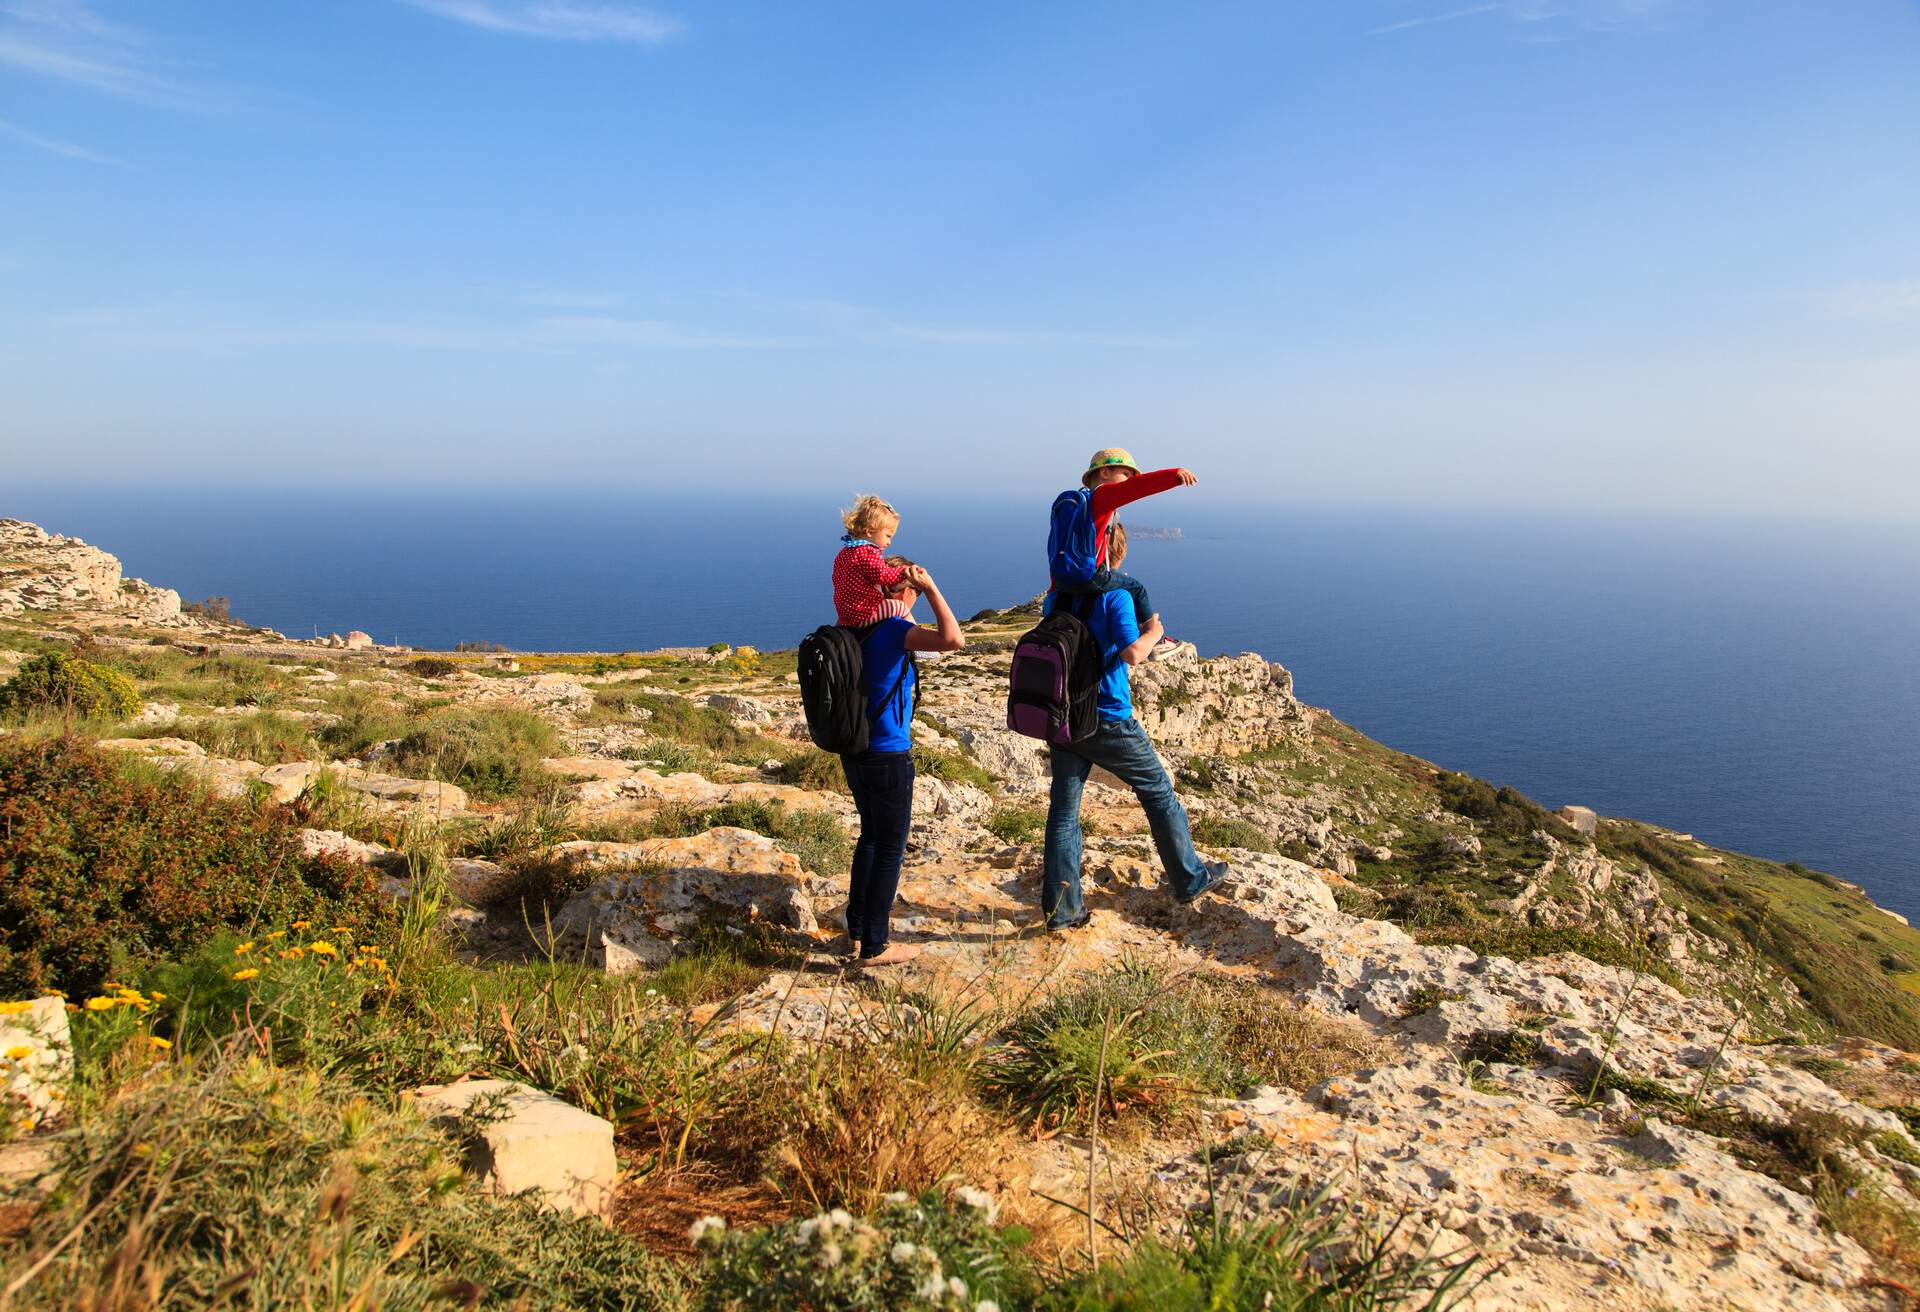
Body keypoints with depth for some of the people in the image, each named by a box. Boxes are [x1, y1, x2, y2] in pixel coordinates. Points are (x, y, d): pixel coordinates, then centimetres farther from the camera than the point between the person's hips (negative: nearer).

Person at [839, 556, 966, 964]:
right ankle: (874, 946, 11)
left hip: (854, 751, 8)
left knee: (871, 837, 23)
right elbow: (953, 640, -33)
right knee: (890, 849, 4)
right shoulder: (893, 629, -19)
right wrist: (930, 587, -23)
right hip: (888, 756, -8)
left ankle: (858, 928, 31)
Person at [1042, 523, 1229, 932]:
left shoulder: (1056, 599, 5)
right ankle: (1189, 879, 27)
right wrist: (1152, 633, -3)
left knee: (1063, 810, 9)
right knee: (1159, 794, 15)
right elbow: (1132, 653, -24)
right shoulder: (1115, 595, -14)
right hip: (1109, 722, -5)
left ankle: (1061, 908, 10)